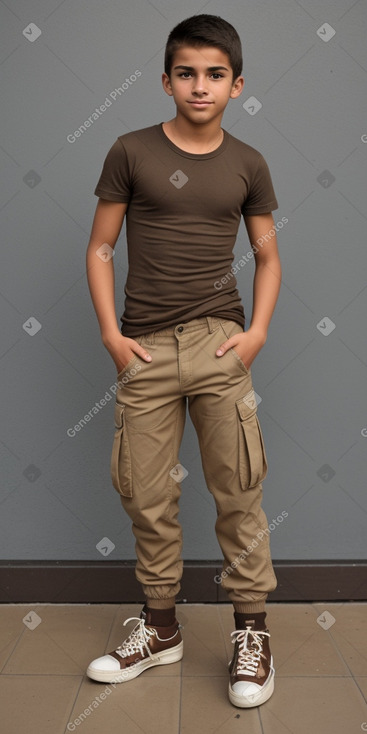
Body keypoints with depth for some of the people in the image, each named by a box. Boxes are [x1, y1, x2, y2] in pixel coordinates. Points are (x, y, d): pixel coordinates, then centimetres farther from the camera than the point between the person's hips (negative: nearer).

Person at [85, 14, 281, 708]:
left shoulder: (247, 164, 8)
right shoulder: (131, 152, 4)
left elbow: (268, 256, 14)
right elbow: (100, 247, 6)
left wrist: (258, 331, -1)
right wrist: (110, 332, -4)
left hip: (219, 340, 0)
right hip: (143, 350, 1)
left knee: (238, 491, 0)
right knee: (147, 496, 7)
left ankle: (252, 630, 18)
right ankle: (160, 627, 26)